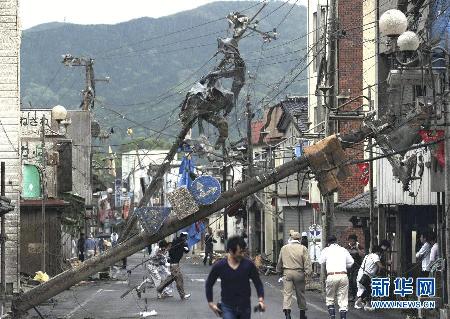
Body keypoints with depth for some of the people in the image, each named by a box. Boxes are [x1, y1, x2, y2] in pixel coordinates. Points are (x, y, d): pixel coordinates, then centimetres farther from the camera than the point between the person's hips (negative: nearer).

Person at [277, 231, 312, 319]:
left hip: (287, 273, 1)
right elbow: (307, 262, -10)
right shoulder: (303, 248, -3)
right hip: (299, 273, -1)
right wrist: (308, 272, -10)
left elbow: (279, 262, 17)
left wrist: (279, 270, 31)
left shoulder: (284, 248, 7)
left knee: (287, 293, -3)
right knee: (300, 294, 11)